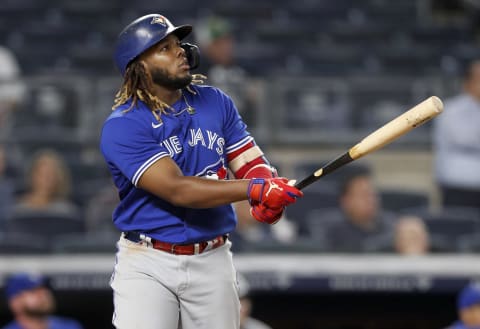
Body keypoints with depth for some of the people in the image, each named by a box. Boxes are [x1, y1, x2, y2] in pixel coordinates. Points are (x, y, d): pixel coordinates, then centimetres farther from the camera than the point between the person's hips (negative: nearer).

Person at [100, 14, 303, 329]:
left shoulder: (215, 103, 5)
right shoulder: (122, 127, -13)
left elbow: (252, 163, 3)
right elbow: (177, 190, -23)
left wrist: (270, 198, -22)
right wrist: (253, 189, -32)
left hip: (212, 263, 5)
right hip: (147, 266, -4)